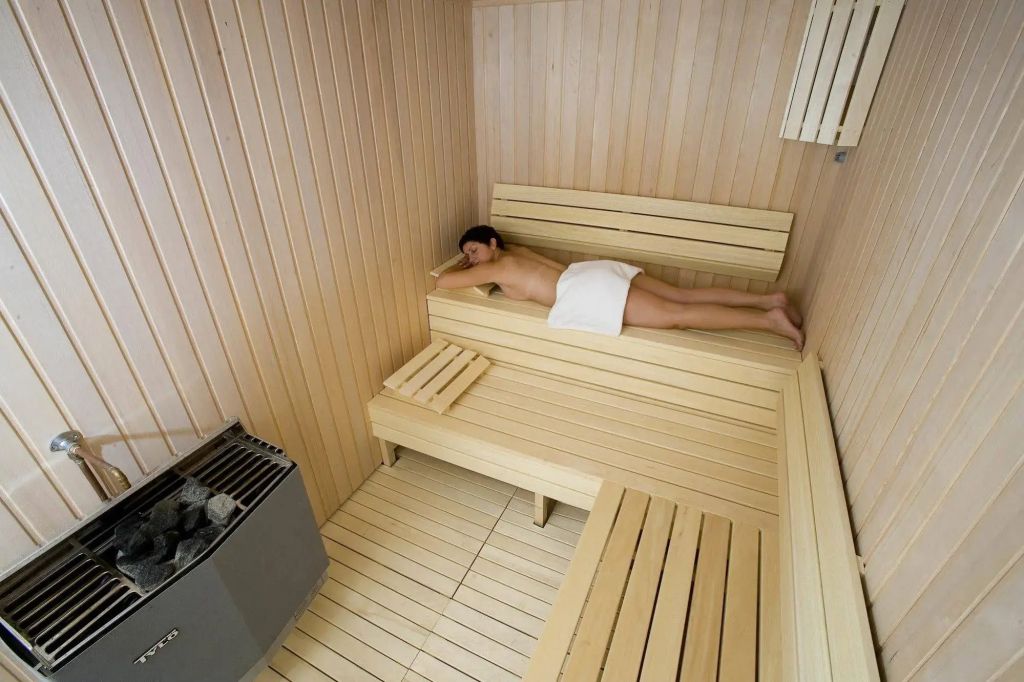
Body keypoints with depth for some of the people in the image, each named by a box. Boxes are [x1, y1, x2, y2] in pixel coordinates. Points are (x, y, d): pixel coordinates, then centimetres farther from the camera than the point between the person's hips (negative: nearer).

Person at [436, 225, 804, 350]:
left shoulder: (494, 268, 0)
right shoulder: (513, 251, 24)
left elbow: (443, 281, 0)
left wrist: (463, 274, 21)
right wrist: (474, 264, 40)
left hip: (587, 292, -9)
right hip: (593, 275, 9)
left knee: (675, 316, -12)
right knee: (683, 297, 5)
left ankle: (769, 319, -14)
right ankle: (770, 299, 2)